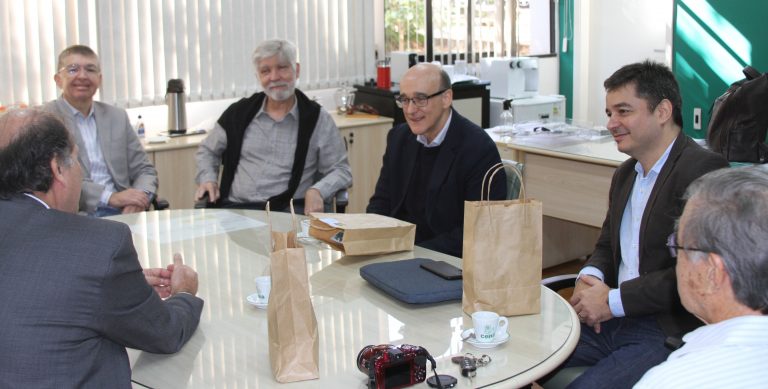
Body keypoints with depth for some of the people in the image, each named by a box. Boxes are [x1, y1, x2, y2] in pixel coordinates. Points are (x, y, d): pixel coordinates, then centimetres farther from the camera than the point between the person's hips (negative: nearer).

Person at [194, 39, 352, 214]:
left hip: (288, 210, -2)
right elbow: (207, 151, 28)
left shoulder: (318, 119, 7)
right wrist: (208, 179, 8)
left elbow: (341, 170, 8)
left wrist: (317, 191, -12)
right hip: (236, 207, 2)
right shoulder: (239, 113, 13)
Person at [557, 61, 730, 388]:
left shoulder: (703, 169, -14)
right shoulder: (624, 175, 15)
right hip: (613, 321, 8)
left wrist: (614, 300, -16)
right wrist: (590, 276, -1)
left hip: (668, 333, -8)